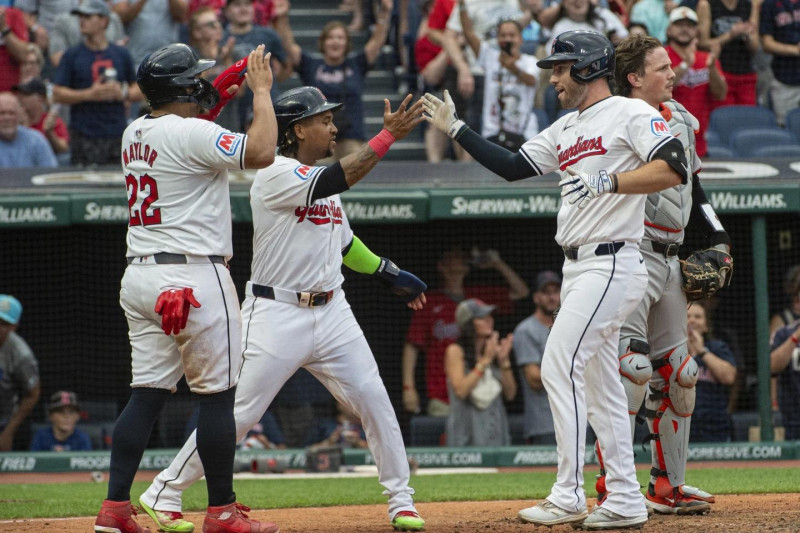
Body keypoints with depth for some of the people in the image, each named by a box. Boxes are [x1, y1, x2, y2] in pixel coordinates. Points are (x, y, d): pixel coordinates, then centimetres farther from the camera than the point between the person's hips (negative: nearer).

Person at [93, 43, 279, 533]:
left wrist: (224, 94, 24)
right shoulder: (192, 133, -14)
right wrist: (262, 91, -8)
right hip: (195, 278, -8)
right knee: (217, 394, 0)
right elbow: (261, 153, -21)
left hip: (139, 276, 8)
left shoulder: (134, 134, 12)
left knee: (147, 394, 7)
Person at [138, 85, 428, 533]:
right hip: (277, 314, -7)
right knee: (239, 414, -4)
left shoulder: (322, 178, 13)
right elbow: (337, 181, -28)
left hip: (331, 311, 7)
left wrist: (390, 272, 18)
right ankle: (164, 493, 8)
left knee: (374, 401, 0)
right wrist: (388, 135, -27)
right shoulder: (276, 175, -13)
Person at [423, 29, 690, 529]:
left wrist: (608, 182, -24)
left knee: (560, 366, -14)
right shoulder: (565, 130, 19)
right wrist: (456, 129, 18)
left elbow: (674, 169, -19)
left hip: (611, 264, -9)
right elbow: (511, 167, 19)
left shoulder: (631, 113, -8)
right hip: (579, 268, 9)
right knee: (599, 382, 9)